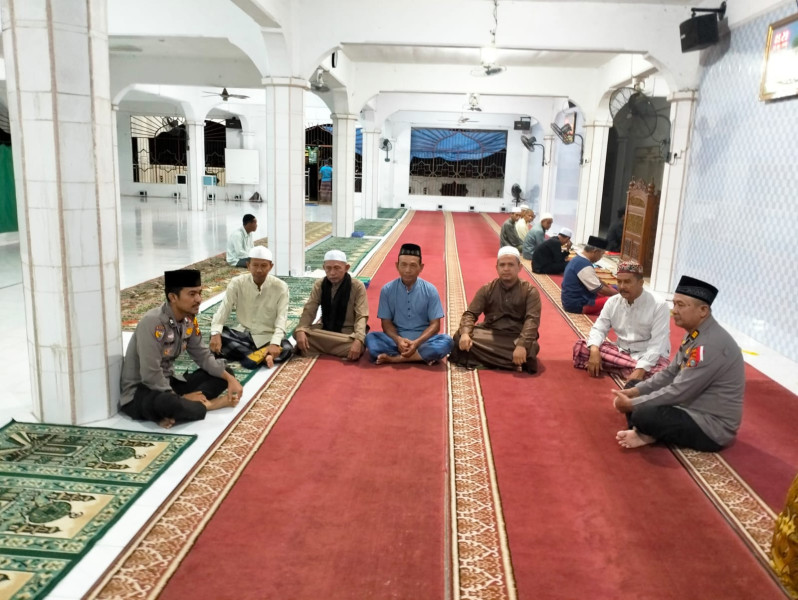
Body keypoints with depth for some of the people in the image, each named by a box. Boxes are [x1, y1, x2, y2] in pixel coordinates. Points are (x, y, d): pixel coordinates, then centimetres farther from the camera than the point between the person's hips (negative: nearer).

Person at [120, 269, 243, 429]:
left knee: (223, 373, 1)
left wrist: (229, 378, -8)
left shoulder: (189, 320, -2)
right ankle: (206, 404, -12)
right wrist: (181, 398, -19)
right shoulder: (152, 322, -26)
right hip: (139, 391, -8)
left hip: (168, 383, 9)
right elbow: (151, 376, -27)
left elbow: (203, 356, 6)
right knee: (166, 403, -41)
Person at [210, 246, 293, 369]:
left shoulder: (280, 287, -10)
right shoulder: (237, 283, -6)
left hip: (267, 338, -2)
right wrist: (216, 334, -32)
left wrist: (275, 343, -36)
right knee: (215, 336, -27)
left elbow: (281, 317, -18)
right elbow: (223, 309, -12)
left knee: (287, 348, -32)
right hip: (243, 334, 3)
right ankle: (263, 356, -29)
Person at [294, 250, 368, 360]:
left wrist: (358, 340, -35)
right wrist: (300, 330, -27)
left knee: (358, 347, -36)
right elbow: (309, 311, -6)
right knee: (298, 333, -25)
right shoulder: (319, 285, -1)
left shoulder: (357, 286, -10)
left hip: (348, 333, -2)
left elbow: (361, 317, -16)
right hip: (324, 330, 2)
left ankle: (319, 349, -14)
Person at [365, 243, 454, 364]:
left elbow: (435, 324, -4)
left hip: (423, 340, 0)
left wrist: (417, 342, -21)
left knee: (446, 342, -30)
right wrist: (398, 340, -21)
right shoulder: (387, 290, -1)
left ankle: (395, 358, -25)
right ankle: (423, 356, -28)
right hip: (396, 339, 0)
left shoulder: (430, 290, -3)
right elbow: (386, 322, 1)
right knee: (370, 338, -28)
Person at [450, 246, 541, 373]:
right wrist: (465, 333, -23)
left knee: (530, 348, -36)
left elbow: (532, 320, -14)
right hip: (490, 335, 2)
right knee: (459, 337, -24)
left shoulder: (530, 291, -1)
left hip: (517, 337, -2)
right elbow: (470, 313, 0)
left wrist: (522, 345, -32)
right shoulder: (487, 289, 6)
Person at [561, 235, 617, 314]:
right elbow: (599, 289, -18)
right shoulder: (584, 265, -21)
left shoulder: (578, 259, 11)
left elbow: (596, 281, 21)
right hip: (576, 304, -11)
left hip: (572, 300, 11)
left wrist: (612, 289, 13)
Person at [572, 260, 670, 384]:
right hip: (621, 351, 5)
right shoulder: (612, 302, 0)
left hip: (649, 356, -5)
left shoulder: (659, 306, -14)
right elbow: (599, 329, -1)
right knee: (580, 346, -17)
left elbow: (657, 345, -20)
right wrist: (594, 350, -24)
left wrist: (641, 369, -33)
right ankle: (633, 368, -22)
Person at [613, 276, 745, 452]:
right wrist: (634, 391, -1)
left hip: (712, 427, -10)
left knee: (642, 415, -31)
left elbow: (679, 392, -26)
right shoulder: (695, 334, 4)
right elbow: (671, 373, 12)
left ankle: (648, 435, -2)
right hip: (693, 409, 10)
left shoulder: (711, 344, -27)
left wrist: (632, 404, -17)